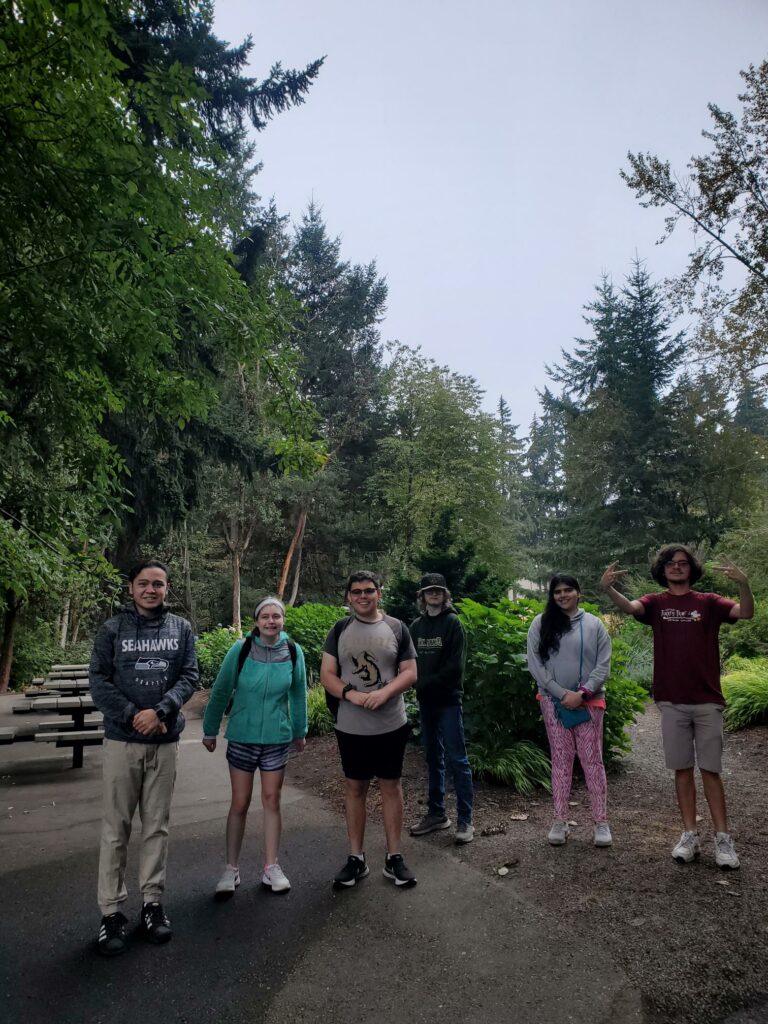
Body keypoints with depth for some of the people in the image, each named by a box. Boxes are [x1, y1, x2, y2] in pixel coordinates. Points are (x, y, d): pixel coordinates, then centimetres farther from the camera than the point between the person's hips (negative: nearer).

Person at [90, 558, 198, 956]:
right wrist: (133, 716, -14)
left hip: (165, 741, 2)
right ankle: (111, 910, 15)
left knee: (157, 825, 10)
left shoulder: (181, 628, 3)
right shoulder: (112, 629, -1)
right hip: (122, 740, -1)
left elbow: (189, 677, -1)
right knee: (116, 827, 5)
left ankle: (153, 901, 23)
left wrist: (160, 710, -16)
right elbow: (98, 681, -4)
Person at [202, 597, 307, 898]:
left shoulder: (293, 652, -8)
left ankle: (271, 867, 24)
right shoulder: (241, 649, -13)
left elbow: (298, 694, 5)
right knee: (240, 804, 8)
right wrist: (210, 730, 2)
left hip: (277, 739, 1)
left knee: (271, 801, 10)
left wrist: (299, 731, 13)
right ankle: (231, 868, 24)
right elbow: (220, 691, -4)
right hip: (242, 738, -1)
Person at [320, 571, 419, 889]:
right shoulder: (340, 630, 2)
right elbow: (327, 675, -1)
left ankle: (394, 857, 22)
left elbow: (410, 673, -2)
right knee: (354, 788, 10)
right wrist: (352, 694, -18)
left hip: (391, 725, -1)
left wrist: (384, 693, -19)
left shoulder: (396, 628, 0)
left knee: (391, 787, 9)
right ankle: (356, 858, 23)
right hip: (351, 727, 1)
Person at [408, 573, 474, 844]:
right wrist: (418, 685, -7)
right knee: (433, 758, 14)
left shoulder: (452, 623, -6)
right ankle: (436, 813, 25)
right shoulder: (416, 626, 8)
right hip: (425, 701, 5)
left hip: (448, 700, -5)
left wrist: (426, 683, -13)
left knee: (457, 759, -3)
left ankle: (465, 820, 5)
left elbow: (455, 666, -12)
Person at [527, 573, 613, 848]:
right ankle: (560, 822, 15)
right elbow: (535, 664, -3)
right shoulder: (540, 624, 1)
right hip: (553, 702, 0)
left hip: (588, 702, 0)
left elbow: (603, 665, -1)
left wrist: (582, 693, -13)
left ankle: (601, 822, 13)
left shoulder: (594, 624, 2)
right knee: (561, 761, 7)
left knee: (592, 761, 3)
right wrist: (562, 693, -11)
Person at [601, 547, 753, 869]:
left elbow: (746, 613, -13)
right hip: (672, 702, 1)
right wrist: (607, 588, -39)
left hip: (707, 701, -1)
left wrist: (743, 583, -34)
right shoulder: (656, 603, 3)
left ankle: (723, 839, 12)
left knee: (710, 770, 4)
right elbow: (629, 607, -17)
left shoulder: (708, 603, 2)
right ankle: (690, 836, 17)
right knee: (682, 769, 8)